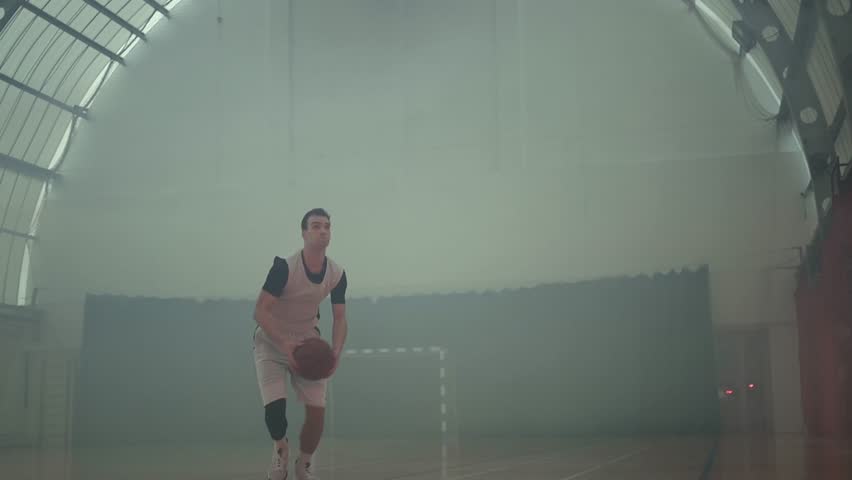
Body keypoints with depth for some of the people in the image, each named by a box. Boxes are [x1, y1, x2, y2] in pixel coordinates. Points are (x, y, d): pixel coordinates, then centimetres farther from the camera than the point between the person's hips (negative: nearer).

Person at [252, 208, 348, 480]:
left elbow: (340, 319, -1)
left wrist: (335, 353, -18)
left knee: (317, 409, -5)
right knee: (275, 404, -19)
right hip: (272, 342, -4)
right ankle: (280, 448, 16)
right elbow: (260, 312, -24)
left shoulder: (337, 274, -9)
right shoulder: (284, 266, -24)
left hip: (308, 343, 4)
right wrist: (285, 345, -34)